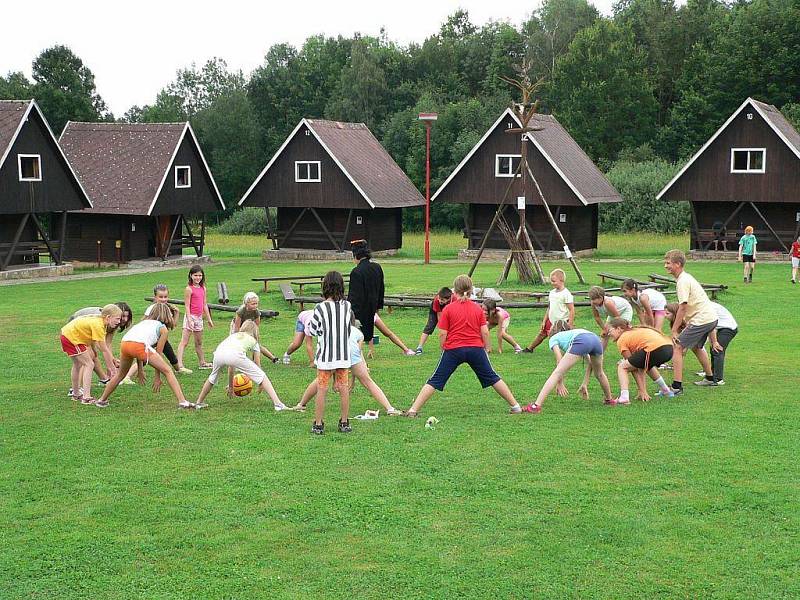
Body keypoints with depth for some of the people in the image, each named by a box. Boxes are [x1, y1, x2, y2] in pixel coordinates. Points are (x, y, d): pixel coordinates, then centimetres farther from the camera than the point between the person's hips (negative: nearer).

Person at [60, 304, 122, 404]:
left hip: (67, 333, 10)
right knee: (89, 364, -10)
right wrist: (113, 369, -17)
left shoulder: (100, 321, 1)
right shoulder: (98, 325, -26)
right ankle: (86, 397, -14)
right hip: (71, 337, -10)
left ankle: (76, 394, 40)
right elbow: (104, 350, -23)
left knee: (77, 364, 25)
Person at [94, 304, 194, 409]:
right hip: (140, 345, -6)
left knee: (121, 374, 32)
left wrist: (140, 370, 41)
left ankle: (102, 400, 37)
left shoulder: (144, 322, 37)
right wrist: (157, 377, 22)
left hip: (124, 343, 6)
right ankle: (182, 401, -3)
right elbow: (158, 352, 17)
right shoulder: (163, 328, 20)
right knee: (168, 371, 7)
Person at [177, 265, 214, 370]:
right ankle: (179, 364, -17)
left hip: (199, 317, 7)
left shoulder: (203, 288, 9)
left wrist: (209, 319, 17)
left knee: (199, 343, 19)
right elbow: (187, 306, -14)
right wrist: (189, 320, -21)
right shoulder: (189, 289, -11)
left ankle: (203, 363, 29)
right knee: (184, 342, -11)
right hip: (191, 317, -7)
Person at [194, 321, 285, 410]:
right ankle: (277, 404, -4)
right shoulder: (253, 341, 32)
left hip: (218, 353, 4)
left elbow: (230, 367, 44)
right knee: (261, 375, 7)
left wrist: (230, 386, 51)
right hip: (236, 355, -4)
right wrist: (260, 384, 46)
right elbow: (257, 366, 33)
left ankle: (199, 402, 39)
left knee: (212, 377, 34)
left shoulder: (233, 335, 41)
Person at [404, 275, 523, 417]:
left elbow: (442, 333, -4)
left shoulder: (448, 309, -2)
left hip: (453, 349, -2)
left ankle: (413, 410, -3)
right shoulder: (478, 309, 6)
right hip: (476, 349, 2)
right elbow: (485, 332, 2)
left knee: (435, 381, 2)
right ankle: (515, 406, 19)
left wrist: (443, 349, 10)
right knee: (492, 378, 16)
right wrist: (486, 348, 16)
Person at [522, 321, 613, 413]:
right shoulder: (571, 334, 45)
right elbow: (590, 361, 38)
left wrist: (560, 383, 12)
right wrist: (585, 384, 39)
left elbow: (559, 360, 10)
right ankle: (609, 399, 49)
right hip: (596, 339, 6)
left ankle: (536, 405, -18)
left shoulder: (554, 338, 30)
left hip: (581, 341, -6)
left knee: (557, 373, -7)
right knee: (599, 373, 34)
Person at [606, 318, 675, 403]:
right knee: (646, 365, 40)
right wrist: (643, 390, 24)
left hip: (655, 350, -9)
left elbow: (634, 369, 8)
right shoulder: (634, 332, 33)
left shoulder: (621, 340, 10)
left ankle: (624, 397, -9)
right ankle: (666, 391, 44)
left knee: (622, 367, 9)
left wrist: (642, 391, 11)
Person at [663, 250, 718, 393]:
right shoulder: (686, 277, 16)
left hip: (701, 320, -11)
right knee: (696, 347, 31)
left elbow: (682, 307, -20)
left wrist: (674, 330, -16)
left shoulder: (682, 281, -16)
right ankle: (710, 378, 44)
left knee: (677, 348, -10)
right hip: (711, 317, 11)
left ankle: (676, 386, -14)